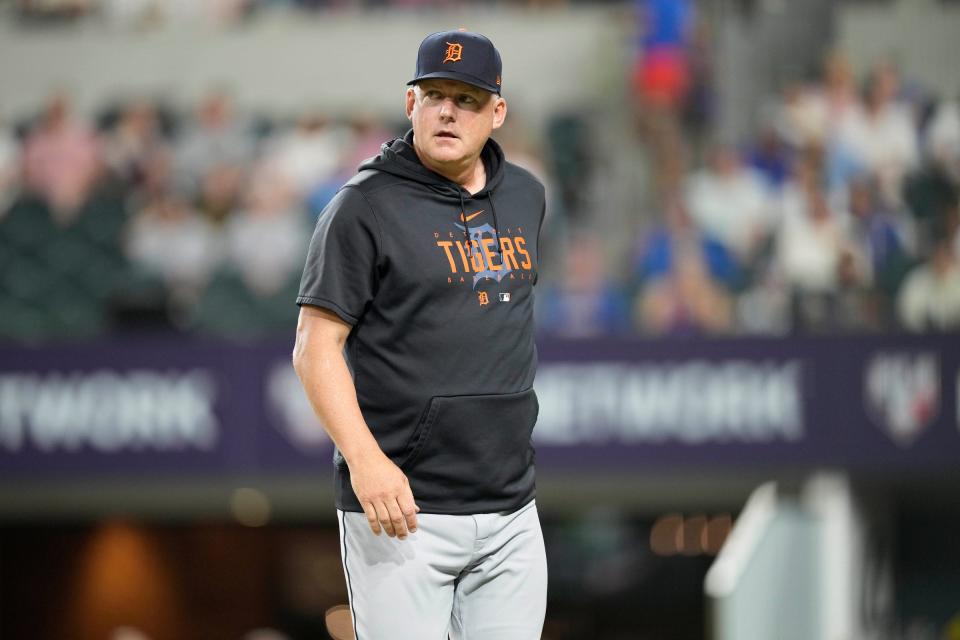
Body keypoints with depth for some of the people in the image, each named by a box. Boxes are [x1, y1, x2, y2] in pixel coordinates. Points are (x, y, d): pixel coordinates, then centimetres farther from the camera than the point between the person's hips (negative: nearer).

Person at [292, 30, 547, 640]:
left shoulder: (526, 196, 12)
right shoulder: (366, 206, -7)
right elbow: (315, 347, -11)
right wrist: (364, 458, -24)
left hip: (512, 512, 6)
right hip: (404, 515, -6)